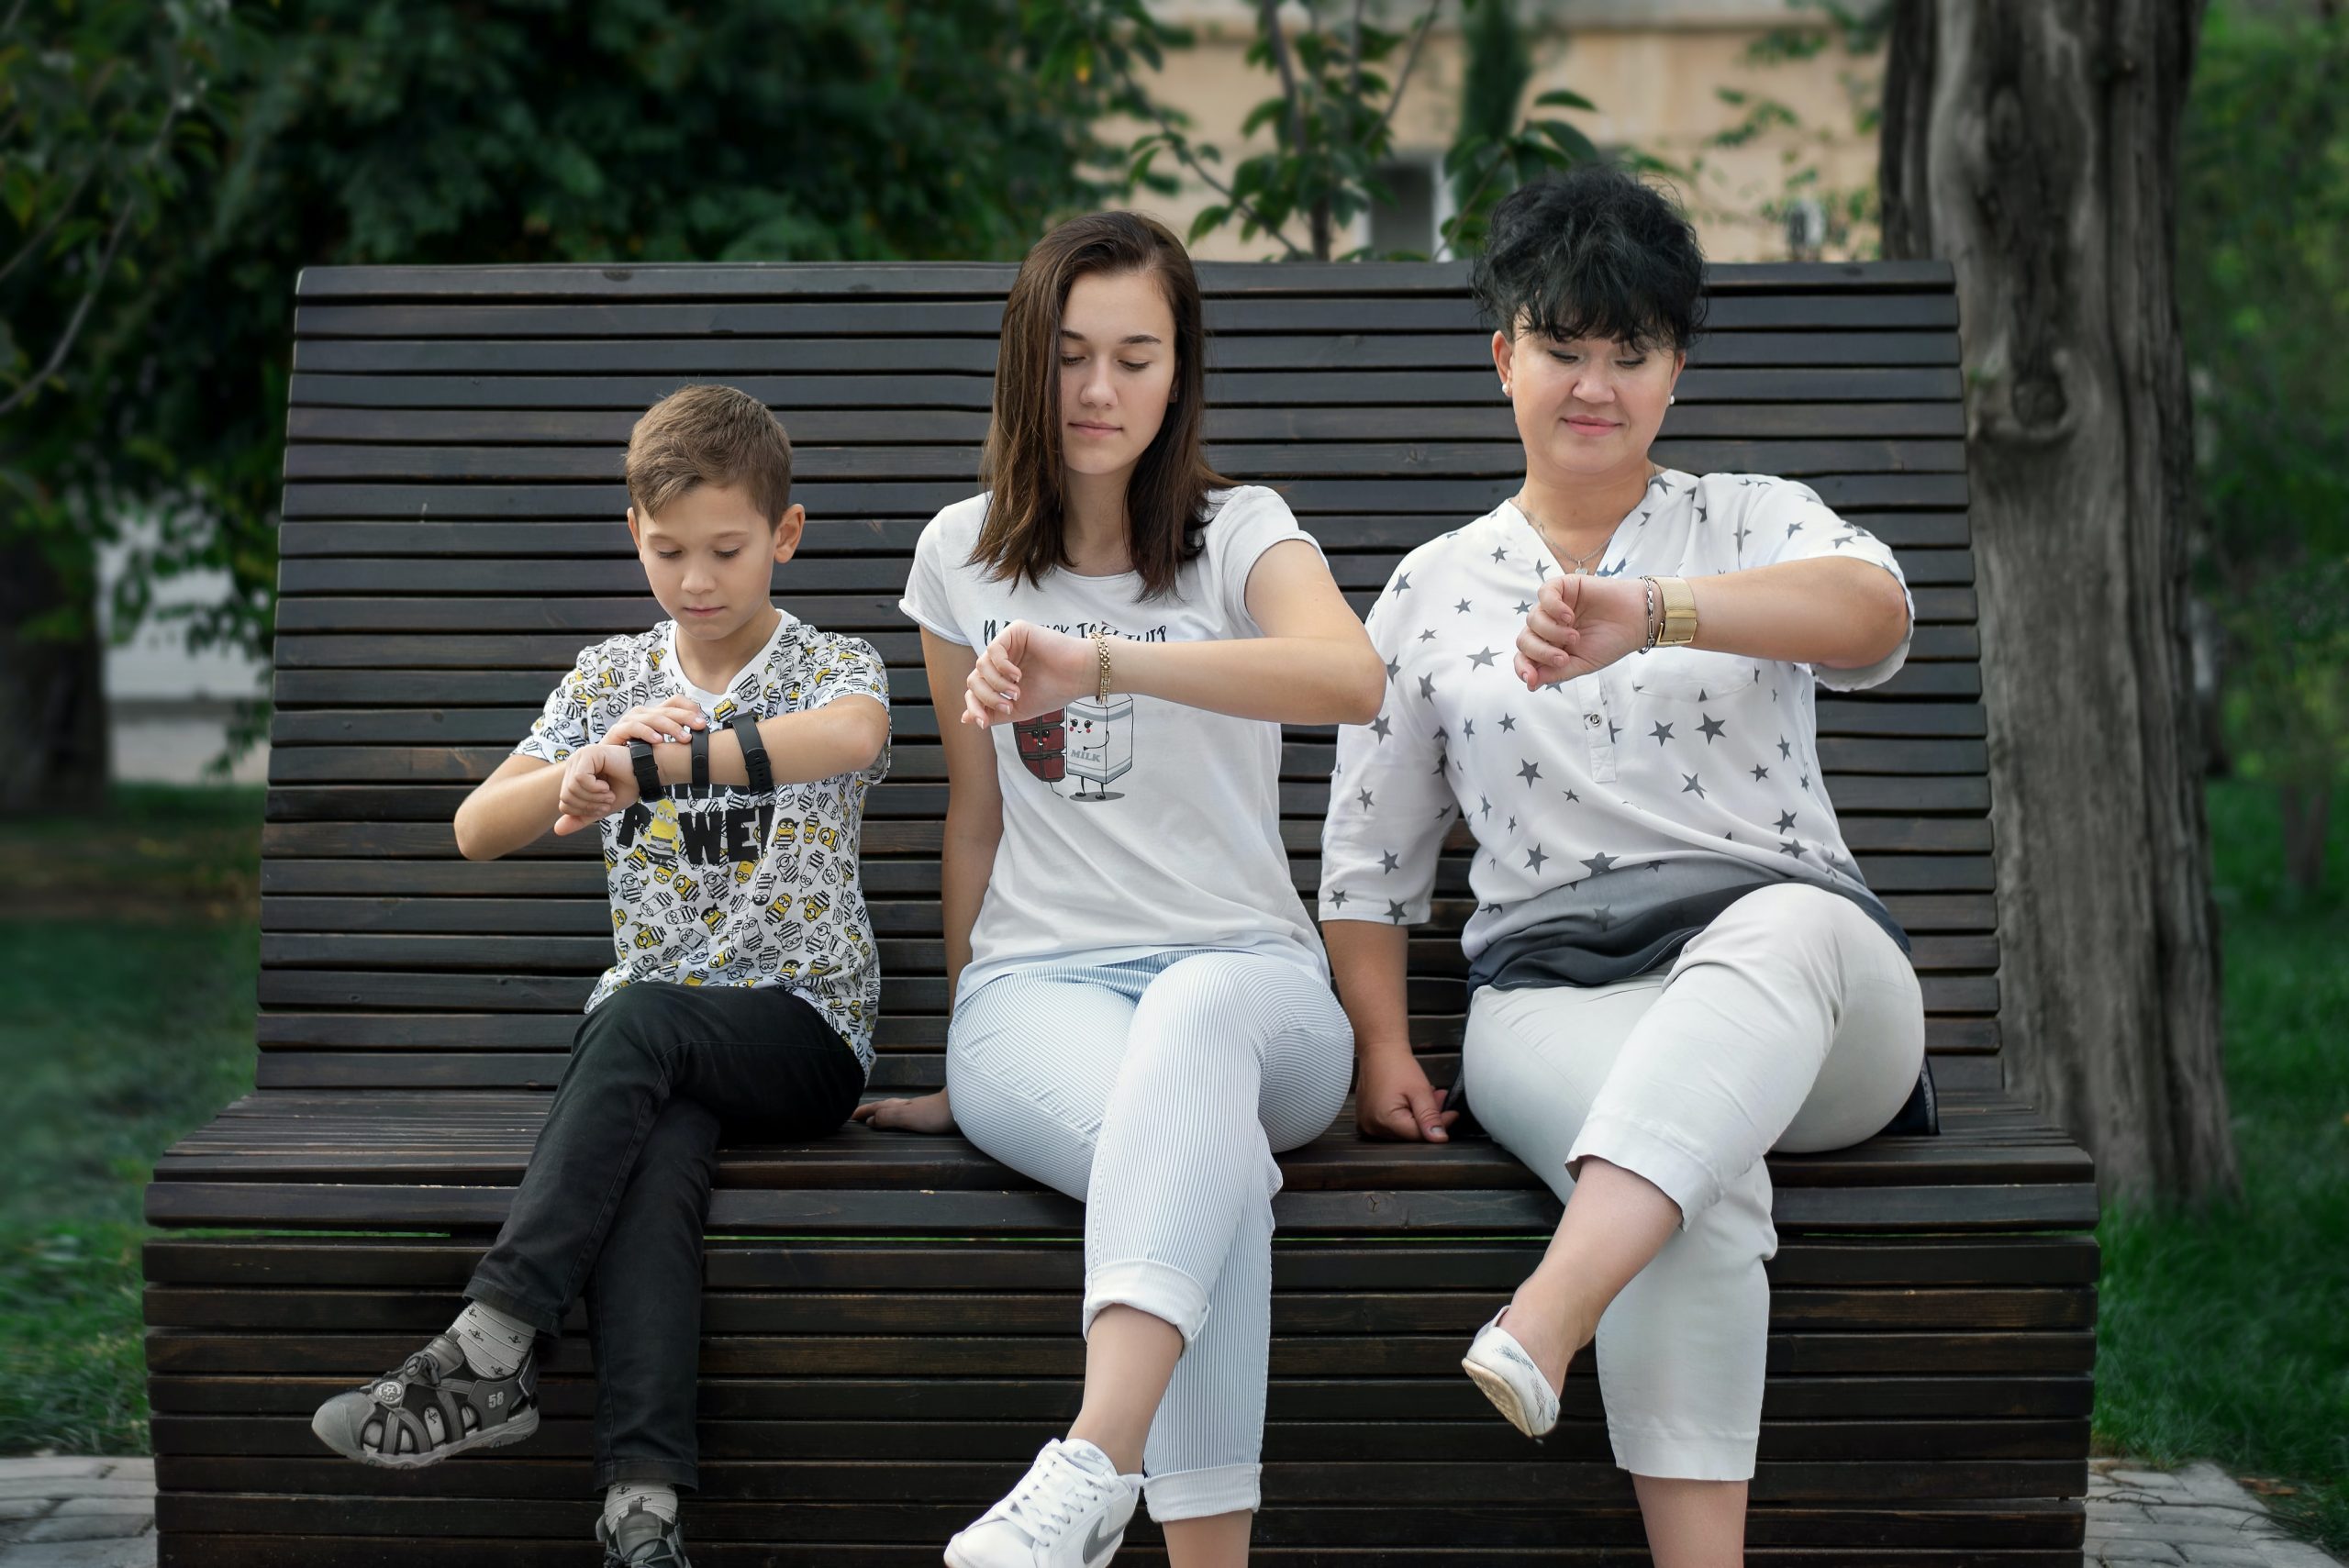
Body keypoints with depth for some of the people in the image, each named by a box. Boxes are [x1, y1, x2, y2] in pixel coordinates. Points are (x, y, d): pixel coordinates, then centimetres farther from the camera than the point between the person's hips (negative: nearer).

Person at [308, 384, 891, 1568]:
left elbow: (852, 735, -27)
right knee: (654, 1156, -32)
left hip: (804, 1035, -2)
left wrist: (652, 765, -37)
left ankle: (487, 1351, -36)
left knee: (638, 1018, -33)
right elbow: (478, 830, 1)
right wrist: (592, 762, -21)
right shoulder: (611, 676, 13)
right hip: (654, 1051, 3)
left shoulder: (832, 668, 1)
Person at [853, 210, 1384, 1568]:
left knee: (1192, 1026, -42)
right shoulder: (964, 554, 13)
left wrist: (1099, 661, -33)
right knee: (1208, 1154, -37)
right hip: (1037, 984, 1)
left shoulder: (1240, 533, 4)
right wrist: (968, 1056, 22)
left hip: (1249, 974, -1)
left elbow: (1352, 677, -21)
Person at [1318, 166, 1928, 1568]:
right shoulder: (1434, 591, 19)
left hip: (1812, 988, 0)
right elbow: (1369, 861, 23)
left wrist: (1643, 612, -30)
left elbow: (1873, 613, -13)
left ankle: (1548, 1318, -58)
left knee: (1780, 925, -41)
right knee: (1710, 1188, -36)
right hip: (1554, 990, 1)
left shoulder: (1756, 523, 14)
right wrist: (1382, 1048, 5)